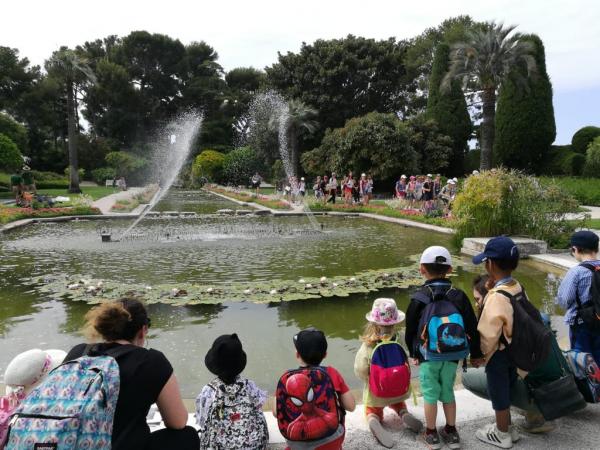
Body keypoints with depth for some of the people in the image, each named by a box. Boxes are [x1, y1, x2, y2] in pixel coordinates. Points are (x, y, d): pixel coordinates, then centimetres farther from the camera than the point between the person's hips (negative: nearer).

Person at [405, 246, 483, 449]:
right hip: (452, 356, 3)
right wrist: (476, 354, 13)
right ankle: (451, 432, 29)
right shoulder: (459, 296, -4)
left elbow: (411, 329, -2)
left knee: (430, 393, 10)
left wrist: (413, 353, 13)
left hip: (428, 357, -3)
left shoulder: (419, 298, -10)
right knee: (448, 390, 18)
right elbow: (472, 327, 1)